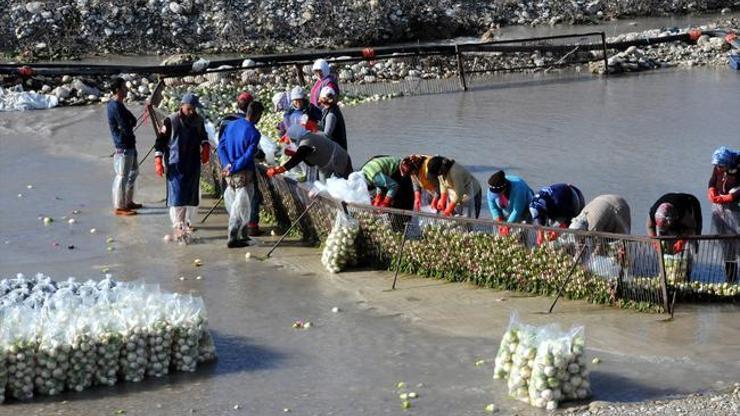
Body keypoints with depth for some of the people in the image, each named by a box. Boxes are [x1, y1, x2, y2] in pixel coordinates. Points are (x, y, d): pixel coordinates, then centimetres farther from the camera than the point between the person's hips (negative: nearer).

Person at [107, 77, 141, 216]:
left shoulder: (116, 104, 11)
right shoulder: (116, 107, -21)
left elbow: (131, 122, 11)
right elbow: (128, 127, -22)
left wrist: (128, 125, -9)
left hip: (129, 145, 10)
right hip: (123, 147, -10)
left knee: (133, 172, 21)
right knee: (122, 176, -2)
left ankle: (128, 202, 31)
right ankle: (119, 207, 5)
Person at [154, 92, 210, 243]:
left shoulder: (198, 121, 4)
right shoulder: (171, 121, -8)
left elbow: (203, 136, 23)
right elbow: (160, 140, -4)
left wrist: (205, 147, 4)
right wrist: (158, 160, -10)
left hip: (193, 164, 4)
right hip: (175, 165, -4)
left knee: (191, 196, 7)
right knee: (177, 196, -8)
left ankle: (186, 223, 22)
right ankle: (178, 227, -4)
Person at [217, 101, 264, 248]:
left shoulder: (231, 125, 4)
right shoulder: (254, 133, -16)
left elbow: (221, 146, 3)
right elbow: (248, 156, -21)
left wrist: (228, 164, -5)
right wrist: (233, 169, -15)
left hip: (230, 174, 7)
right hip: (244, 175, -7)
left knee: (234, 204, 17)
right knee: (241, 206, 2)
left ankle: (243, 234, 28)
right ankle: (233, 238, 2)